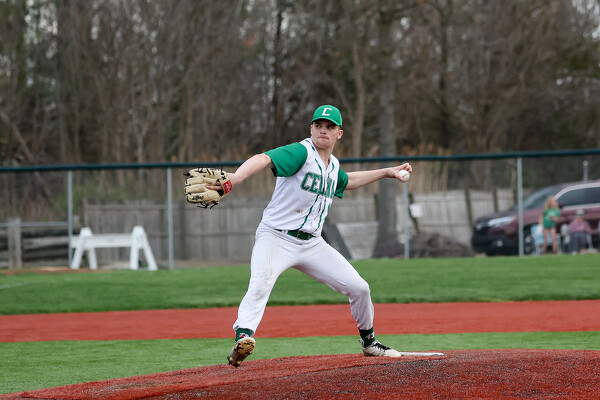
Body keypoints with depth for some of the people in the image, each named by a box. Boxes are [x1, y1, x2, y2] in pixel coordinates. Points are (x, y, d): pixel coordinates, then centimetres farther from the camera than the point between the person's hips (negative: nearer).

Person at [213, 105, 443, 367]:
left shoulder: (333, 165, 11)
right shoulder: (301, 153, -14)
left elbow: (346, 181, 37)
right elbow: (263, 159, -33)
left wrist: (386, 173, 38)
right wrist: (235, 178, -53)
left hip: (312, 244, 7)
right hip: (275, 238, -7)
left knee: (359, 288, 6)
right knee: (260, 284, -36)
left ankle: (368, 341, 29)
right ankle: (242, 337, -51)